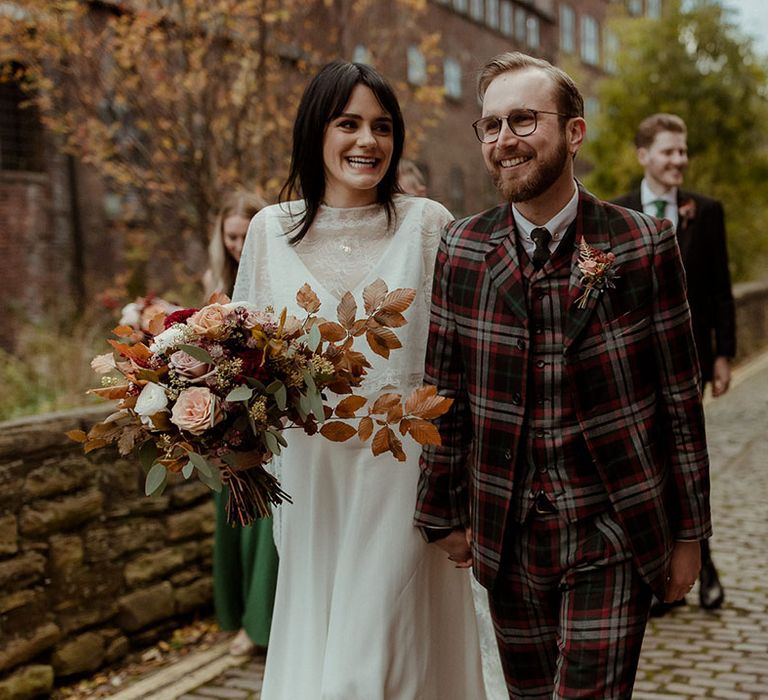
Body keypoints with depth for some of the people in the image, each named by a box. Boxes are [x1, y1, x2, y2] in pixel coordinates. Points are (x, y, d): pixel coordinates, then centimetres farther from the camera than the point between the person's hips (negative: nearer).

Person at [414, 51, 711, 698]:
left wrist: (689, 532, 0)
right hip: (509, 538, 3)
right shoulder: (461, 250, -2)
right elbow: (445, 390, 3)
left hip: (615, 533, -2)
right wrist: (445, 515, 6)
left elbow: (680, 396, -3)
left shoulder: (645, 244, -7)